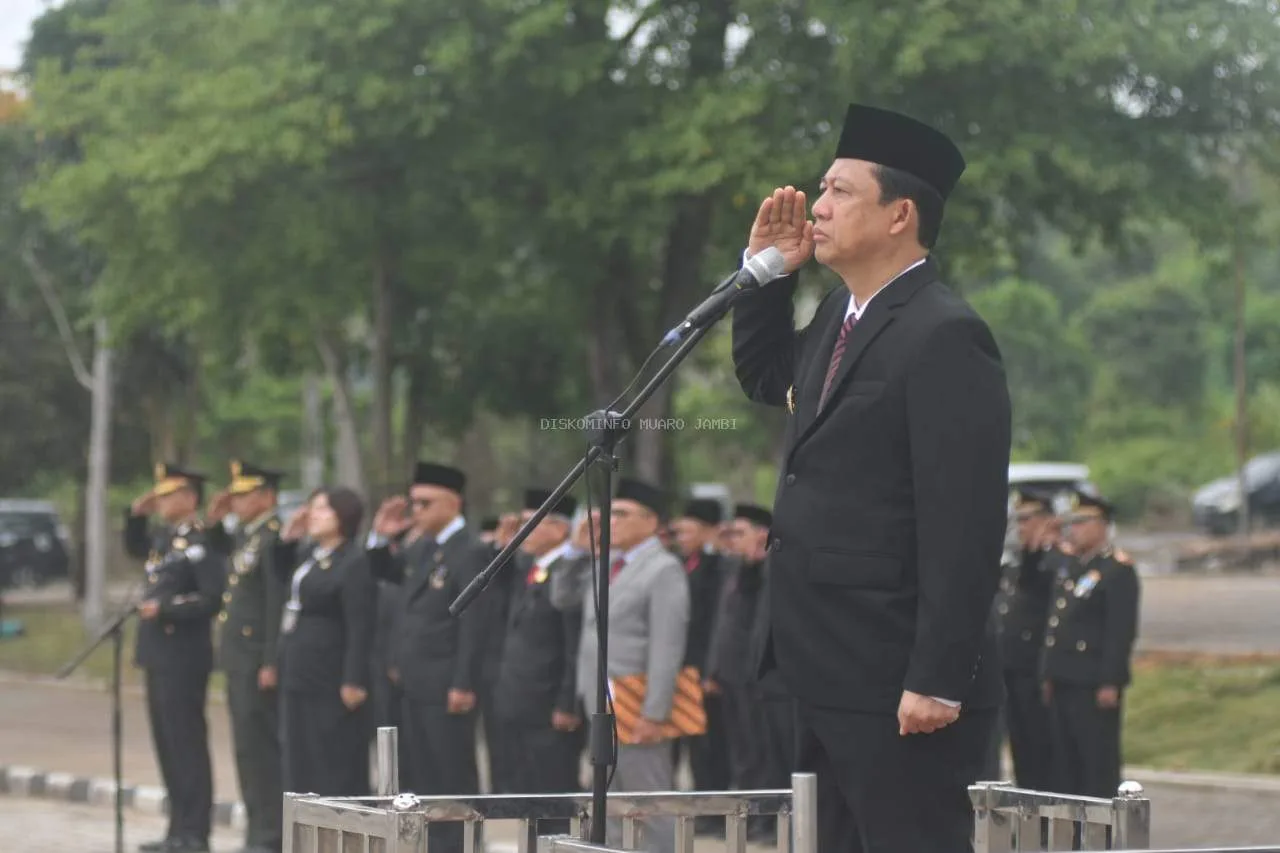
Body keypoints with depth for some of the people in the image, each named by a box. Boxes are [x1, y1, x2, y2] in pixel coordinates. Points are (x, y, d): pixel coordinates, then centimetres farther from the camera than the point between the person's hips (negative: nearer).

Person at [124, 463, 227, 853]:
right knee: (167, 744, 13)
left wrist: (165, 608, -21)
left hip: (183, 659, -10)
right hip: (159, 656, 10)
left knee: (186, 743, -6)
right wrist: (136, 515, 18)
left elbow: (214, 598, -21)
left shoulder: (199, 543, -14)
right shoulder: (165, 538, 14)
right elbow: (134, 547, 34)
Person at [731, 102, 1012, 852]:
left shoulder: (944, 337, -16)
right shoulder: (841, 317, 13)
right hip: (833, 678, 10)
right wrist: (766, 274, 15)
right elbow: (765, 377, 33)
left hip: (900, 687, -10)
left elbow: (965, 524, -21)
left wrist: (937, 680, -24)